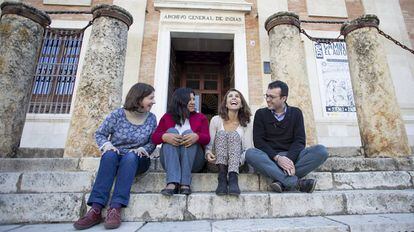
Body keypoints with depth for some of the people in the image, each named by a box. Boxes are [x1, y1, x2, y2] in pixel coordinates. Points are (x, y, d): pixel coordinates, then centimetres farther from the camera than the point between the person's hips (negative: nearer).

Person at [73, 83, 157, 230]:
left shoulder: (151, 118, 1)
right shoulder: (117, 114, -5)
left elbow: (153, 143, 2)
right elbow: (100, 134, 1)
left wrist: (142, 149, -17)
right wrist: (106, 145, -18)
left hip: (136, 160, 0)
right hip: (115, 158, 0)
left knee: (130, 156, -34)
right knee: (109, 155, -33)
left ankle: (115, 209, -39)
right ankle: (96, 209, -37)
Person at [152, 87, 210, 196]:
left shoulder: (201, 117, 14)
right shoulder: (167, 117, 14)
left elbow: (207, 138, -2)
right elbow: (155, 137, 1)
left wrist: (197, 136, -26)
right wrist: (165, 137, -23)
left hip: (193, 161, 0)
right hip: (169, 160, 1)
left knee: (188, 132, -24)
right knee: (171, 131, -23)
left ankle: (185, 183, -33)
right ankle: (172, 182, -38)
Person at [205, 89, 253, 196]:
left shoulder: (246, 124, 5)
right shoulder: (216, 120, 3)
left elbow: (248, 149, -2)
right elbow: (209, 144, 0)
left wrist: (239, 159, -24)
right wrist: (208, 153, -24)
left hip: (238, 163, 0)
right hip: (218, 161, 0)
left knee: (234, 135, -26)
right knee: (221, 133, -25)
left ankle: (233, 178, -42)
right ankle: (222, 177, -36)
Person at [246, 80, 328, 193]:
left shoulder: (296, 113, 11)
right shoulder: (261, 114, 7)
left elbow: (300, 140, 1)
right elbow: (258, 141, -3)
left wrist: (290, 159, -19)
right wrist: (277, 157, -19)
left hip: (291, 156, 2)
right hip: (269, 158, -1)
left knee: (321, 151, -21)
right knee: (250, 153, -32)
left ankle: (282, 181, -29)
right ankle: (297, 182, -35)